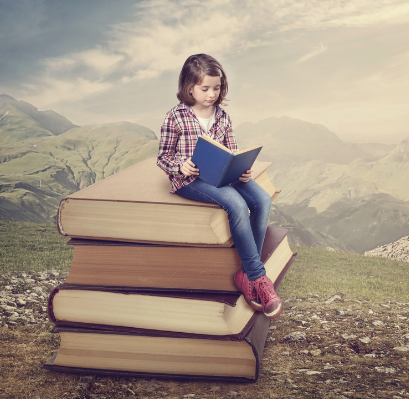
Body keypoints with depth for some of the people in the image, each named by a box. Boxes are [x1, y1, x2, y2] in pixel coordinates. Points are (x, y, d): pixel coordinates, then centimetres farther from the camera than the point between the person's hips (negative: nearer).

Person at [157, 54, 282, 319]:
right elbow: (163, 157, 1)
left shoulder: (222, 116, 12)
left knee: (263, 199, -21)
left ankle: (247, 273, -14)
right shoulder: (176, 118, -2)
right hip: (190, 178, -6)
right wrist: (181, 166, -21)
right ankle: (258, 276, -22)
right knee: (237, 203, -32)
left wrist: (242, 170, -6)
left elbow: (232, 153, 16)